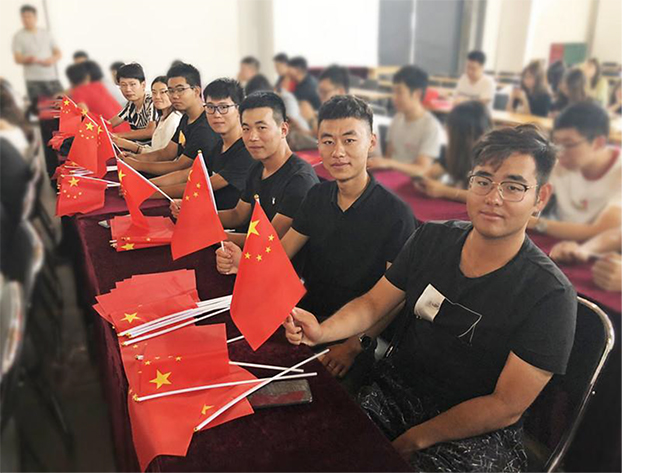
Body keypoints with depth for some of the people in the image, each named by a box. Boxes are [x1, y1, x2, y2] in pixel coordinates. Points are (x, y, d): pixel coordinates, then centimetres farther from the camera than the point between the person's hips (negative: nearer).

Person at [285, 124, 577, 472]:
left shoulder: (550, 296, -16)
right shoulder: (432, 239, -1)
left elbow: (506, 407, -14)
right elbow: (373, 303, 3)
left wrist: (415, 439, -14)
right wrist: (323, 331, -16)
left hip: (479, 432, -3)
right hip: (397, 388, 4)